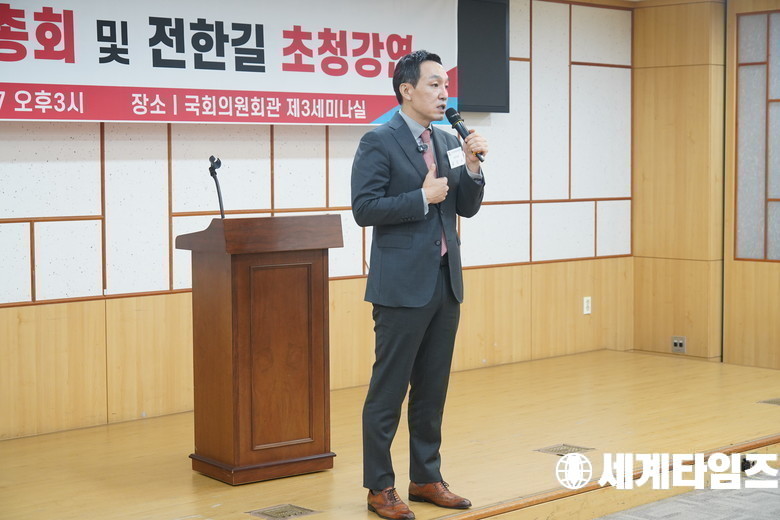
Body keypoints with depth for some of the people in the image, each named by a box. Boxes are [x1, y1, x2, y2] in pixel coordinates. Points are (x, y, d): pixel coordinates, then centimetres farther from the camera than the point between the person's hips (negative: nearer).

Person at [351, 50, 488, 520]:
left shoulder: (448, 142, 12)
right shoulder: (379, 142, -8)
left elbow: (467, 208, 11)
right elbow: (364, 208, -14)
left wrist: (471, 165, -4)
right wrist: (422, 198, -18)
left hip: (446, 283, 7)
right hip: (403, 286, -7)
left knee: (433, 389, 13)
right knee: (388, 390, 0)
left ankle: (426, 478, 24)